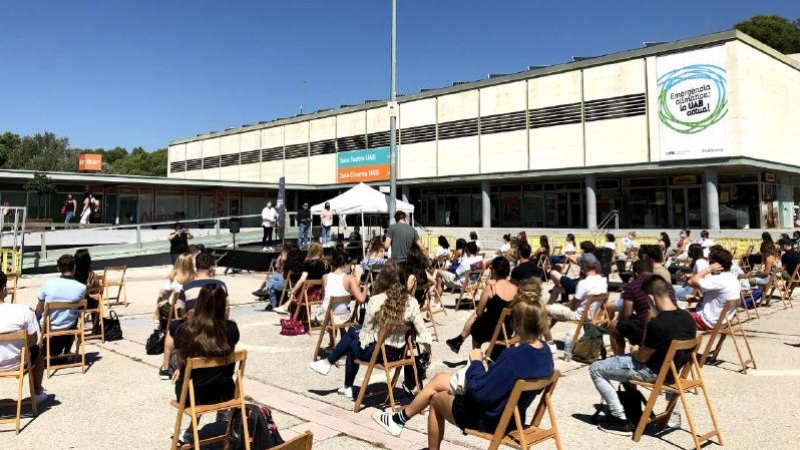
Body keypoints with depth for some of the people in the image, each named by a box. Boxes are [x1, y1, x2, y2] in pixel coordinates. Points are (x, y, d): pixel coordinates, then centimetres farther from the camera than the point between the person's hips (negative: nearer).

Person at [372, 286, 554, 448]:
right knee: (439, 379, 19)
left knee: (436, 398, 18)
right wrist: (489, 366, -5)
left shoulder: (514, 356, -35)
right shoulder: (545, 351, -7)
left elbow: (478, 392, -29)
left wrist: (476, 362, -14)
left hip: (490, 419, -8)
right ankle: (400, 418, 35)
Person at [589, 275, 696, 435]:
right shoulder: (688, 317, -6)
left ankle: (621, 419, 3)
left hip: (654, 372, -9)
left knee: (595, 369, 2)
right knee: (629, 360, 33)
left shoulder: (657, 324, -31)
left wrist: (633, 352, 4)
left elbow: (642, 357, -19)